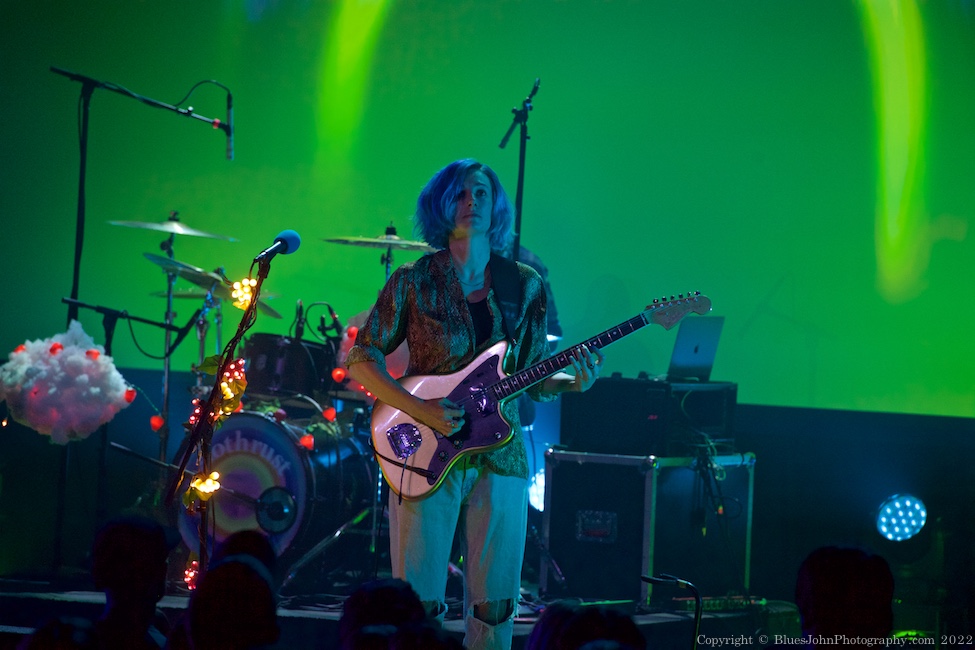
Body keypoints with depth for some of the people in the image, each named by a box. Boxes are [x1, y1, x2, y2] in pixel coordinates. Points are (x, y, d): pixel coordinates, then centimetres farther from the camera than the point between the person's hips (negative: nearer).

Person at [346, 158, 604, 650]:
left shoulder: (524, 286, 7)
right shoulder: (415, 281, -2)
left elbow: (534, 378, 11)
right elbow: (361, 359, -2)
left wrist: (573, 382, -10)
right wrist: (420, 410, -15)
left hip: (500, 456, 3)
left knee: (495, 604, 3)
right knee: (420, 604, -3)